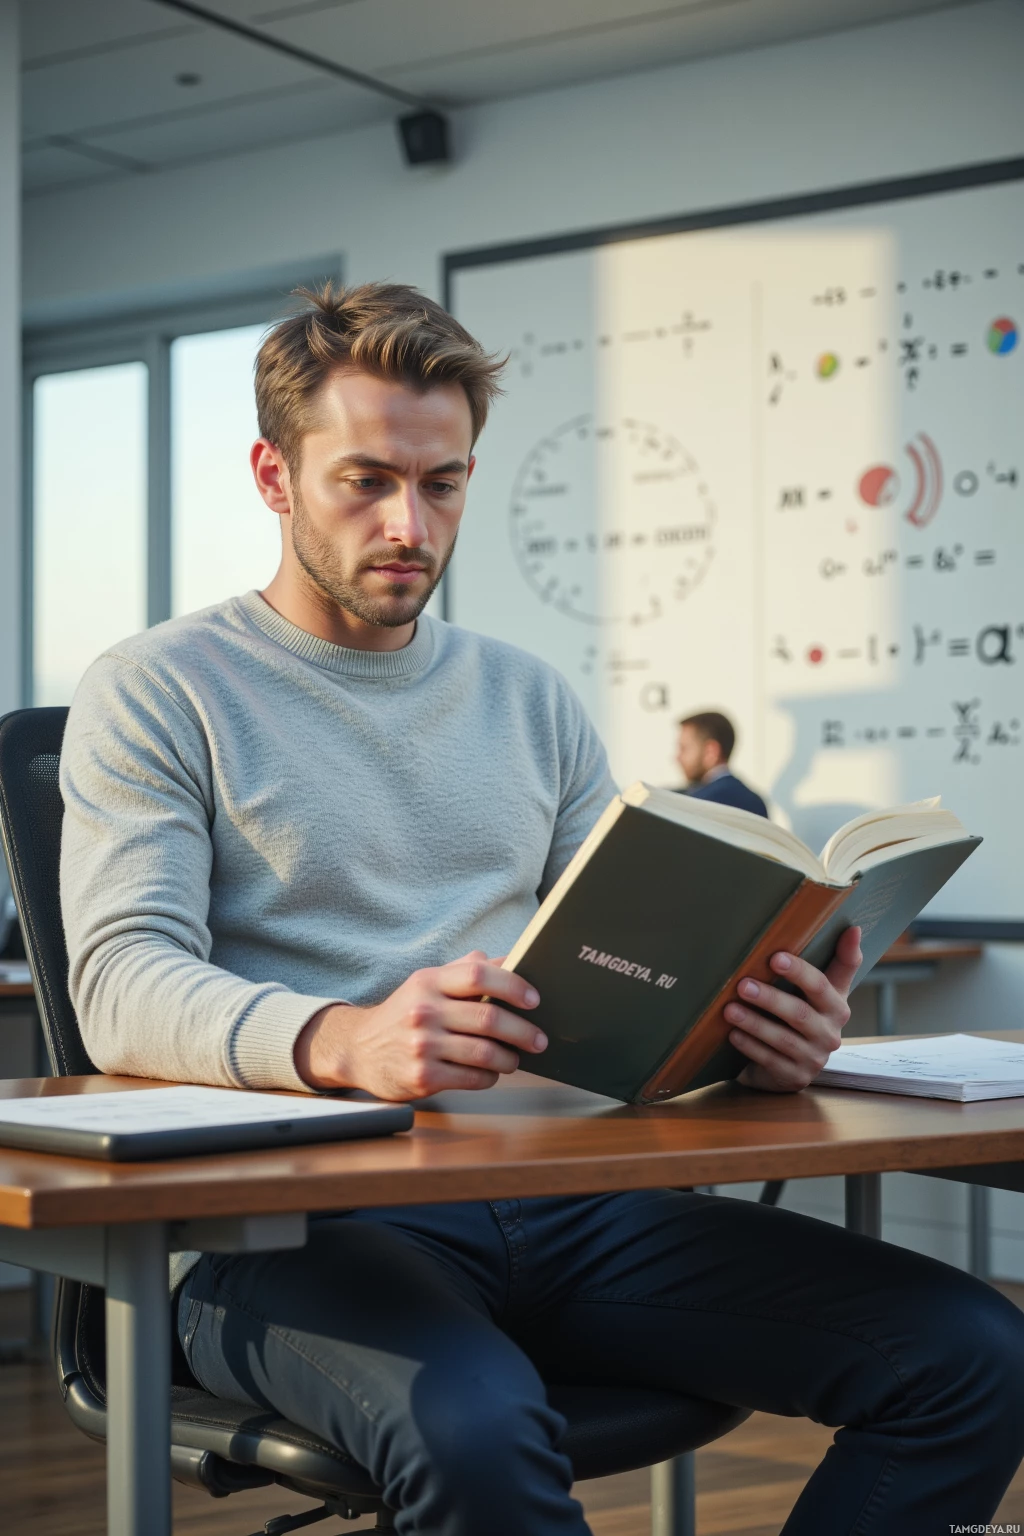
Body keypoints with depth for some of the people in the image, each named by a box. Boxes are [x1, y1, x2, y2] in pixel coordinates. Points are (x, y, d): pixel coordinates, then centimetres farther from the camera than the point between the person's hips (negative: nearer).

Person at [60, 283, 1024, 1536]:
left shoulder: (530, 700, 22)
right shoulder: (158, 694, 5)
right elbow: (124, 984, -9)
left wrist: (754, 1019, -9)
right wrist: (343, 1040, -31)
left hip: (552, 1193, 5)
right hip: (292, 1217, -5)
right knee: (472, 1427, -40)